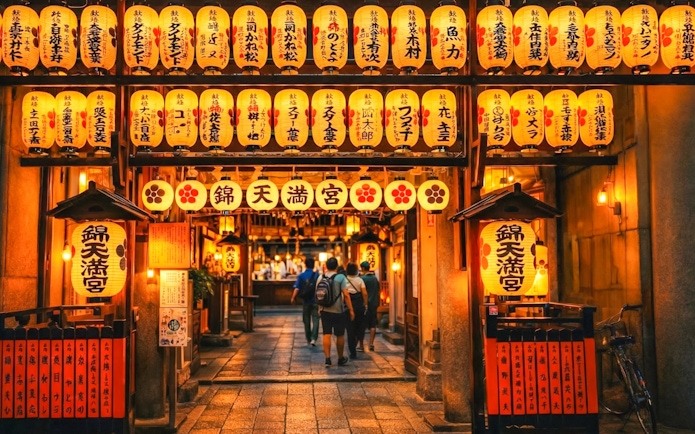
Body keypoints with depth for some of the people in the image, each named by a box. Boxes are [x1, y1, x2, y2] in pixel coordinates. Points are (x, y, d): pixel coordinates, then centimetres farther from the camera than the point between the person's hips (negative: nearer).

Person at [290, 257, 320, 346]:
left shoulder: (301, 276, -2)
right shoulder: (317, 275, -5)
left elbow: (297, 288, -12)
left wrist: (293, 298, -12)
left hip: (305, 301, 2)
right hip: (315, 300, -2)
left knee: (306, 321, 13)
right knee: (315, 319, -1)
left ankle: (308, 339, 21)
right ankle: (314, 338, -18)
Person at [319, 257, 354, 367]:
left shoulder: (321, 277, 4)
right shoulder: (341, 277, -9)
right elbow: (346, 295, -14)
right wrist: (351, 310, -10)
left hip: (325, 310, 3)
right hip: (338, 311, -3)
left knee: (326, 335, 4)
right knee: (340, 336, 10)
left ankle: (327, 359, -5)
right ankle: (340, 359, 22)